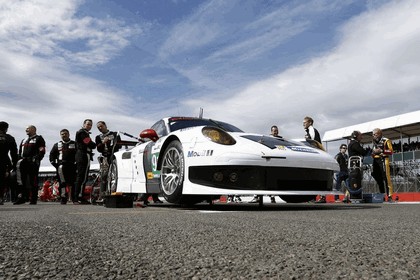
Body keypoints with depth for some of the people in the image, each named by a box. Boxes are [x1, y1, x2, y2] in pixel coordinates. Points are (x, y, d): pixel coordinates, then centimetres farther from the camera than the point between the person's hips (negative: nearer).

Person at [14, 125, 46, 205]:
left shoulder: (39, 139, 5)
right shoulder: (23, 141, 28)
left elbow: (42, 151, -5)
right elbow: (20, 152, 27)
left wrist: (36, 160, -17)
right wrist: (19, 161, 12)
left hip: (32, 162, -7)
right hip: (24, 162, 7)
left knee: (33, 181, -6)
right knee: (21, 181, 2)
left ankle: (33, 199, -2)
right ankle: (21, 197, 7)